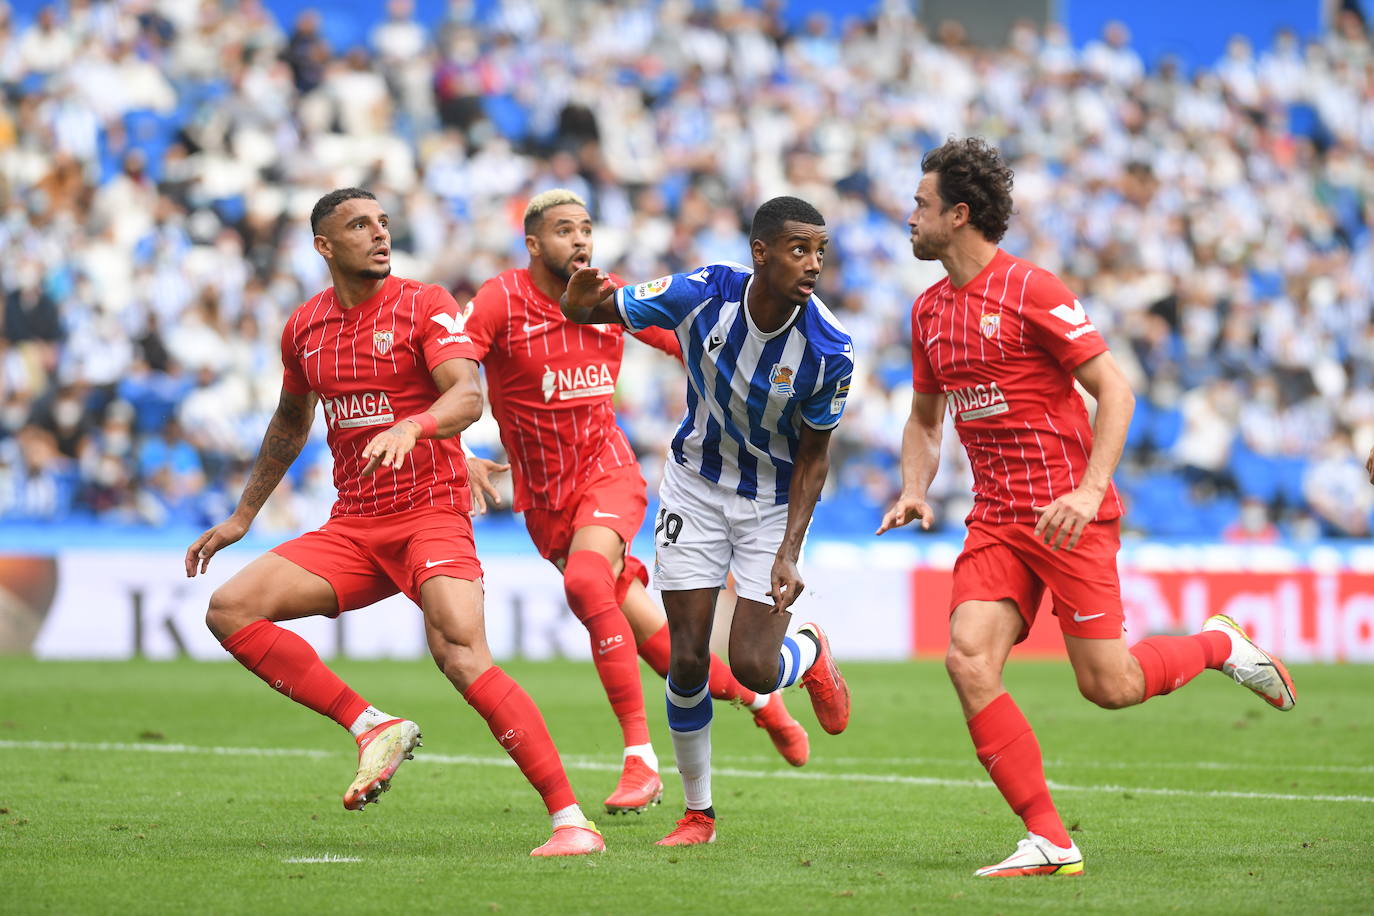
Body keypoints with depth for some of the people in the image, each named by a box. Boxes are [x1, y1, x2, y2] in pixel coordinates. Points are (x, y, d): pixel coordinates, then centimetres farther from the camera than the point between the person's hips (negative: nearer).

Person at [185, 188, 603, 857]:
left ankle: (571, 821, -25)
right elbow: (290, 424, 29)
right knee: (229, 610, -11)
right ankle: (372, 728, -6)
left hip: (431, 513, -6)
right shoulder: (304, 328, 12)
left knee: (461, 655, -25)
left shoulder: (424, 305, -3)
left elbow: (468, 396, -19)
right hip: (352, 526, 6)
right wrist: (242, 516, 31)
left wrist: (412, 427, -39)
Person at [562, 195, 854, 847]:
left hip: (776, 500, -1)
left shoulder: (828, 350, -23)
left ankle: (811, 653, 27)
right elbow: (597, 311, -10)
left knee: (753, 669, -11)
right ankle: (697, 812, 16)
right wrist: (579, 300, -35)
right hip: (697, 487, 1)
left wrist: (789, 552, -17)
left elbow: (813, 456, -10)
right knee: (687, 660, -3)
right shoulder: (703, 293, -21)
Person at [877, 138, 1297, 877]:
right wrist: (913, 489, 5)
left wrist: (1089, 491, -22)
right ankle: (1049, 841, -12)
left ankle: (1218, 645, 24)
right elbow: (924, 418, 24)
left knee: (1108, 685, -8)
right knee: (968, 658, -15)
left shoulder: (1032, 291, -11)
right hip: (995, 518, 6)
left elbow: (1114, 390, -12)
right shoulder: (930, 310, 11)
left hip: (1069, 516, -6)